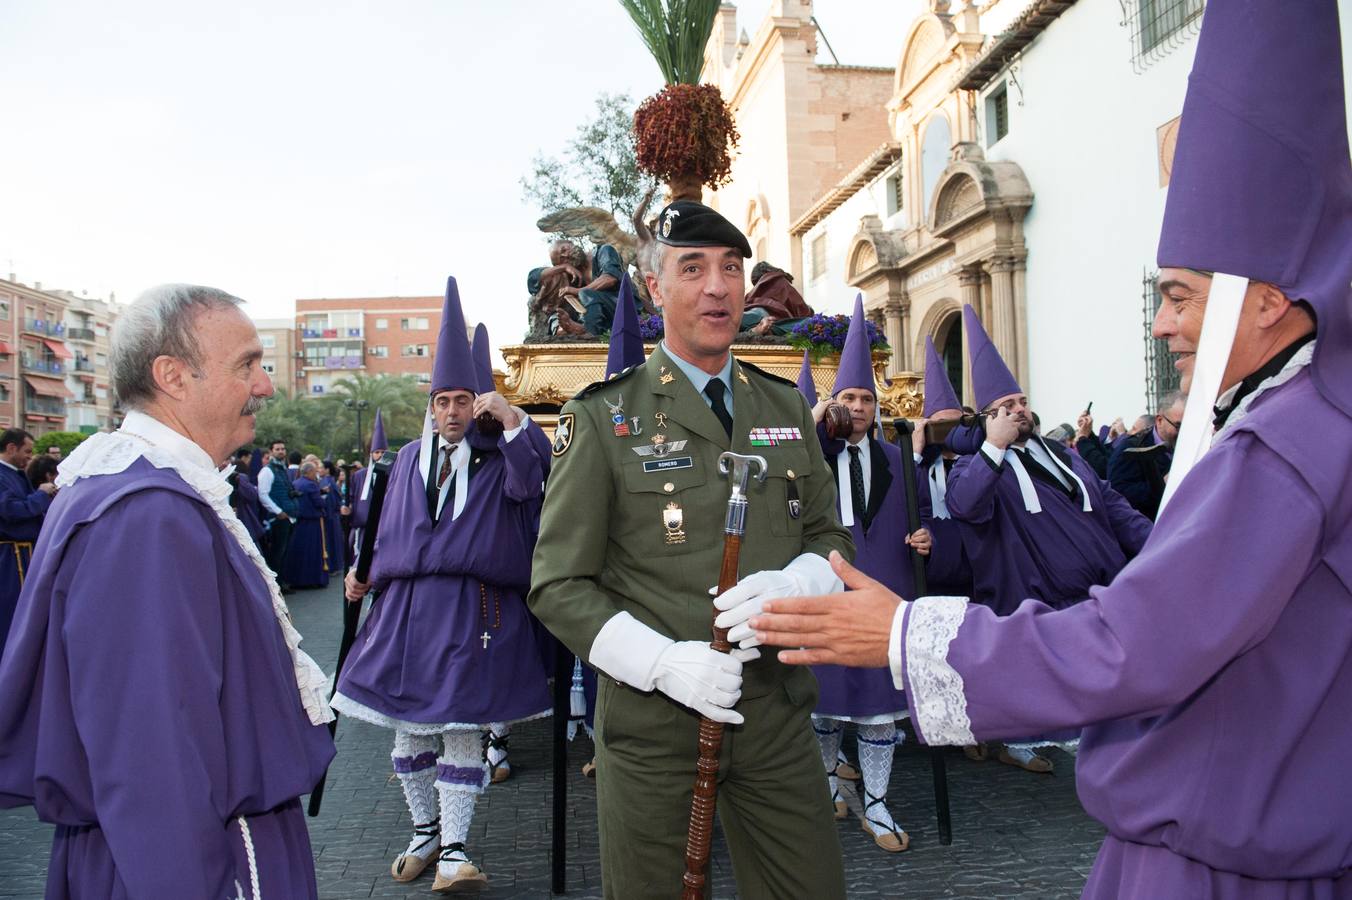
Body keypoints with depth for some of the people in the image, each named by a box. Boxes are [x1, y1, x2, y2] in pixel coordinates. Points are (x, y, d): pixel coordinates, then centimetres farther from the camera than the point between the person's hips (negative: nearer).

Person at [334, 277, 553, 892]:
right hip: (405, 608, 4)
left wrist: (510, 420, -30)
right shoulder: (410, 459, 15)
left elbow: (529, 485, -20)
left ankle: (453, 849, 7)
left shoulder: (495, 458, 2)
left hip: (473, 611, -4)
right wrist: (365, 574, 14)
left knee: (462, 727, -2)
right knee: (410, 724, 10)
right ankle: (424, 833, 26)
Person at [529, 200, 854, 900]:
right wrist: (663, 662, -21)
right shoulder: (602, 419, -7)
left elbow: (830, 536, 11)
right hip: (651, 721, -3)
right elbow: (558, 585, -7)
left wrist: (792, 586, -12)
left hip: (777, 712, 4)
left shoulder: (787, 408, 8)